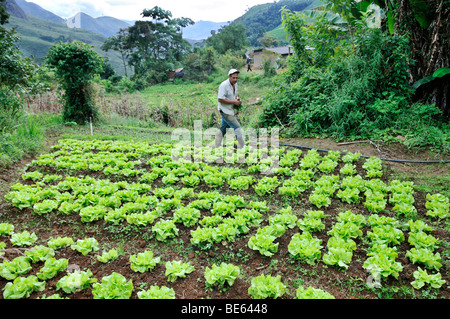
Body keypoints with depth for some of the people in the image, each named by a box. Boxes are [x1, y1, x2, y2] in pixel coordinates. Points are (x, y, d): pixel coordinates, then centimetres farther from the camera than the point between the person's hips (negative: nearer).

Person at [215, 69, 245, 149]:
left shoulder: (235, 84, 7)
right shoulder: (224, 85, -20)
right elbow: (220, 99, -24)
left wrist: (238, 99, -1)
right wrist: (234, 102, -23)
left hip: (230, 110, 9)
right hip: (225, 110, -9)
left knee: (223, 129, 15)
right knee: (237, 127, -7)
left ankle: (217, 146, 26)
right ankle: (241, 147, 1)